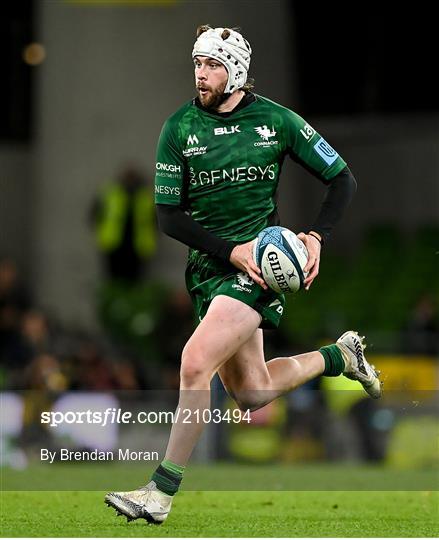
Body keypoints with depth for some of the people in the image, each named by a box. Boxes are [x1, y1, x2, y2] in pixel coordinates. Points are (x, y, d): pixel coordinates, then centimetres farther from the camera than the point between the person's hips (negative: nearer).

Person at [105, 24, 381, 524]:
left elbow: (341, 179, 6)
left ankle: (161, 491, -13)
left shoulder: (277, 121, -3)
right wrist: (231, 251, -13)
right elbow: (168, 215, -1)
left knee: (195, 363, -22)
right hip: (209, 266, 4)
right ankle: (339, 356, 37)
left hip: (261, 265, -4)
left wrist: (316, 237, -8)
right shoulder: (179, 128, -1)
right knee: (252, 398, 9)